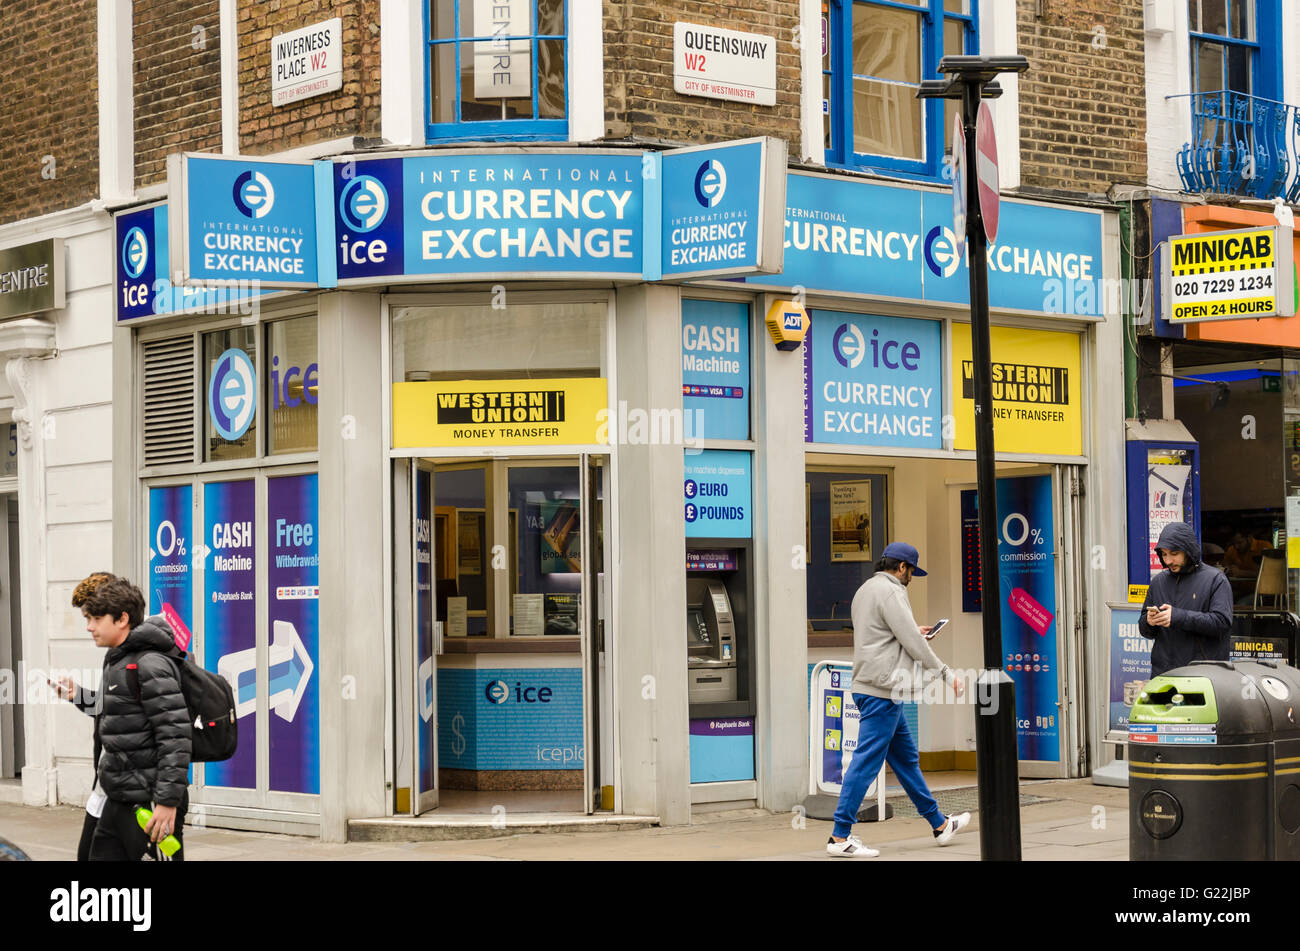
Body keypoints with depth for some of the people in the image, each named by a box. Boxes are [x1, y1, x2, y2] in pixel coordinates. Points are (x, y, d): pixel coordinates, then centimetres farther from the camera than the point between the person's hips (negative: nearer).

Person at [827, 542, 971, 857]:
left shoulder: (865, 590, 18)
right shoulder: (890, 592, -12)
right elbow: (912, 642, -15)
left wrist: (913, 632, 36)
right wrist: (946, 673, -6)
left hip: (869, 686, 11)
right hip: (882, 689, -11)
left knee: (906, 757, 17)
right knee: (867, 760, -9)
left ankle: (940, 824, 27)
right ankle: (840, 837, -10)